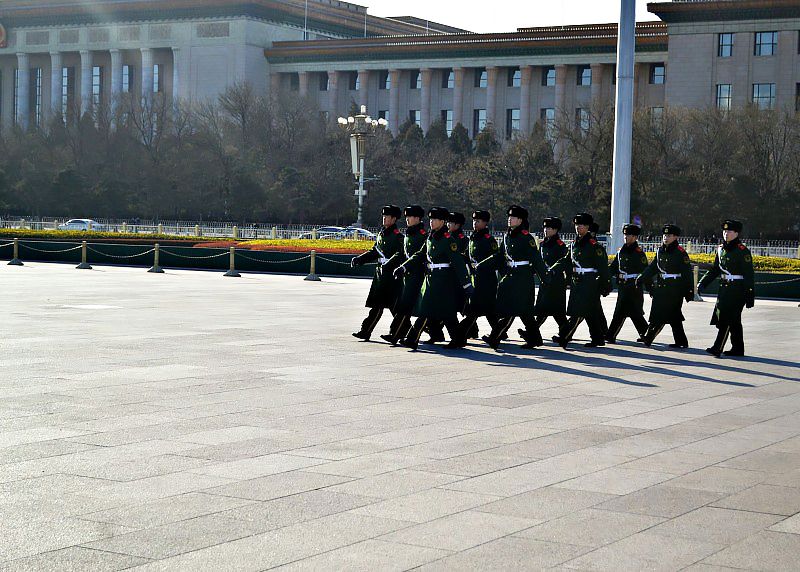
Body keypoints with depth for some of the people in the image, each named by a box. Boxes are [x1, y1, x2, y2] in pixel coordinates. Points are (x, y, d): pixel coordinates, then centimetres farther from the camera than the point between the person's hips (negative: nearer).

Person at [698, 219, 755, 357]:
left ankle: (717, 348, -15)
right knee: (734, 321, 13)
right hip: (724, 288, 8)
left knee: (726, 319, -12)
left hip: (737, 290, -8)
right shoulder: (721, 249, 11)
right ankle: (738, 349, 21)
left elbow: (748, 275, -13)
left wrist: (750, 296, -16)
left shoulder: (742, 251, -11)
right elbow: (715, 269, 19)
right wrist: (703, 283, 7)